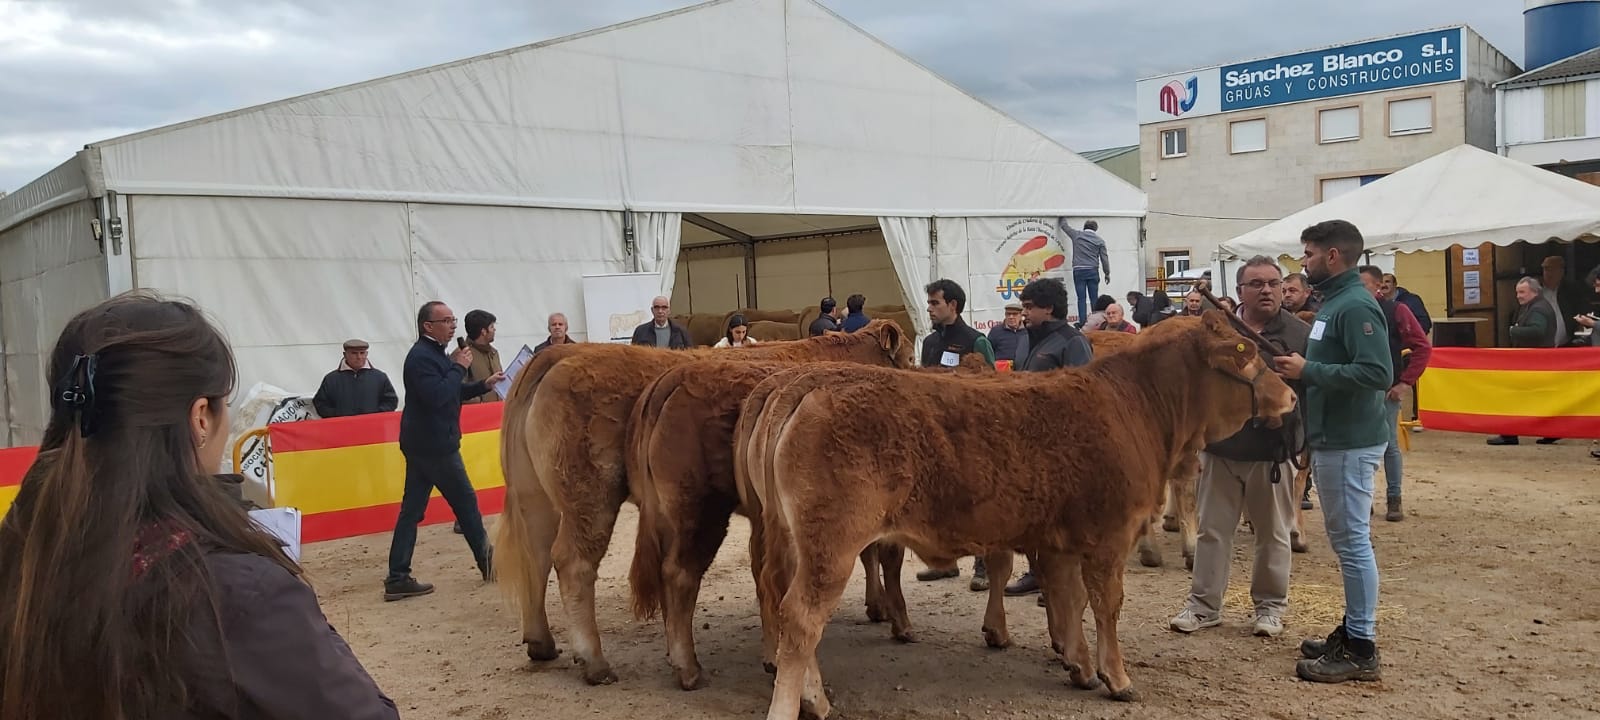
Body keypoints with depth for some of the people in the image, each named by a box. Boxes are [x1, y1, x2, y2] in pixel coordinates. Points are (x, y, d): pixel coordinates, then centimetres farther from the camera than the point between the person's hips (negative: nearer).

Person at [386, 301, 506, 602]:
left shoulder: (433, 354, 16)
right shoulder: (421, 357, -16)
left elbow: (451, 393, 25)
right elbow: (437, 396, -28)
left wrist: (484, 384, 13)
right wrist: (459, 367, -18)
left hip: (424, 444, 10)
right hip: (434, 445, -10)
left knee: (412, 510, 7)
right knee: (465, 501, 4)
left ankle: (397, 579, 7)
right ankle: (487, 563, 18)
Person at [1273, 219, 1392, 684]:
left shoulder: (1356, 306, -16)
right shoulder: (1333, 303, 15)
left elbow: (1377, 373, -26)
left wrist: (1308, 371, -22)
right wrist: (1303, 368, 6)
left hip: (1350, 445, -10)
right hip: (1332, 440, 10)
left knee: (1353, 542, -4)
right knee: (1346, 540, 15)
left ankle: (1361, 650, 3)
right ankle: (1352, 630, 25)